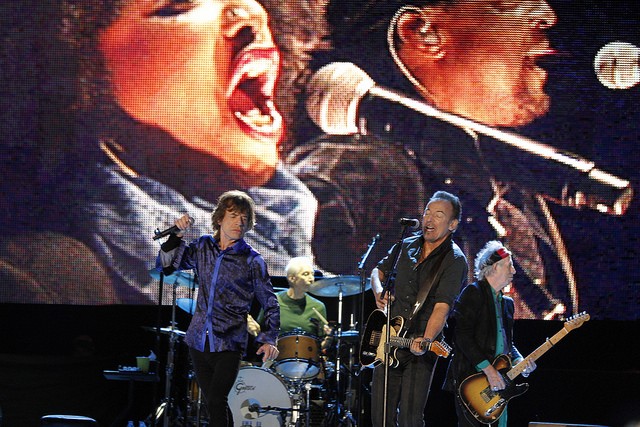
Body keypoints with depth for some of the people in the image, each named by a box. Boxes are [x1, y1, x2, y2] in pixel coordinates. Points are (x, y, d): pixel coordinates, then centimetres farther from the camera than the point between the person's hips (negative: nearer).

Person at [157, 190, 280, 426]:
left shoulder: (251, 260, -5)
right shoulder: (203, 246, 6)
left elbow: (270, 303, 0)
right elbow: (166, 265, 8)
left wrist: (269, 340, -11)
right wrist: (177, 235, -8)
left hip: (229, 344, -5)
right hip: (199, 339, 5)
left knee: (216, 401, -18)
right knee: (212, 404, 10)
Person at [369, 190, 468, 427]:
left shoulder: (454, 261, -10)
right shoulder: (406, 246, 9)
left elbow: (442, 306, -21)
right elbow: (379, 271, 26)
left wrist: (426, 340, -36)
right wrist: (379, 291, 4)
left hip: (420, 347, -6)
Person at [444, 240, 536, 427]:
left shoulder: (507, 303, 20)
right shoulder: (473, 293, -5)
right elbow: (463, 337, -15)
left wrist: (519, 361, 2)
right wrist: (489, 369, -19)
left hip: (498, 382, 8)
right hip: (470, 377, -8)